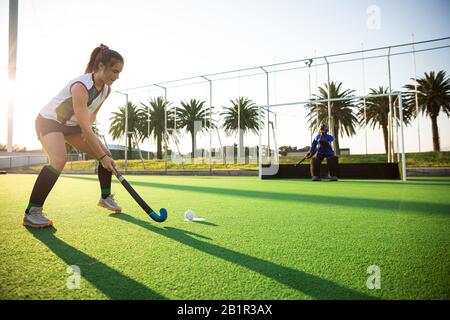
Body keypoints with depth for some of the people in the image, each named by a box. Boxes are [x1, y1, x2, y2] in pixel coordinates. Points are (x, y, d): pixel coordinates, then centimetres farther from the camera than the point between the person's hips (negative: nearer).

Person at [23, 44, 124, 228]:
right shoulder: (80, 86, -33)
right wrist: (102, 157, -34)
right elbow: (85, 127, -36)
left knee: (106, 154, 0)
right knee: (59, 159, -33)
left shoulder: (106, 89, -8)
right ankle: (31, 213, -25)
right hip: (49, 121, -8)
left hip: (72, 125, 8)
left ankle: (106, 197, 16)